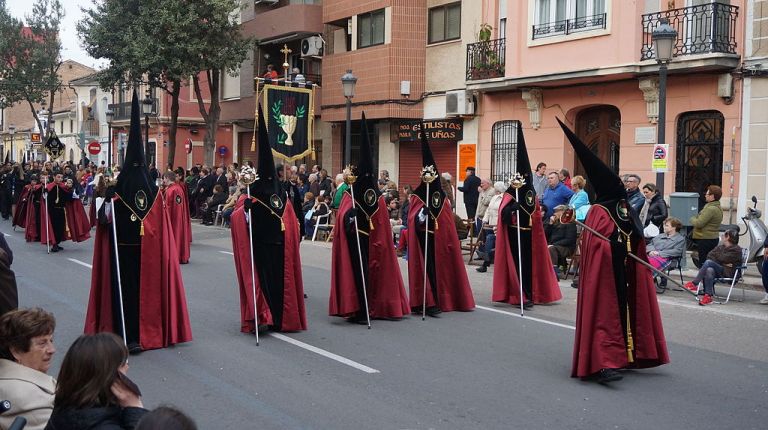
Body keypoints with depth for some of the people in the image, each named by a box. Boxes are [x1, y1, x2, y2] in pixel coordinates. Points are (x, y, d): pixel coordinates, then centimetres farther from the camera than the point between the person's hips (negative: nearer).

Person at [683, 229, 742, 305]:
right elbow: (709, 255, 8)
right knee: (709, 270, -33)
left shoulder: (736, 249, 2)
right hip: (717, 271, 6)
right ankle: (708, 296, -44)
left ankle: (694, 284, -30)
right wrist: (723, 263, -6)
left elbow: (723, 258, -11)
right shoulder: (720, 247, 25)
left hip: (728, 273, -6)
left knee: (708, 262, -28)